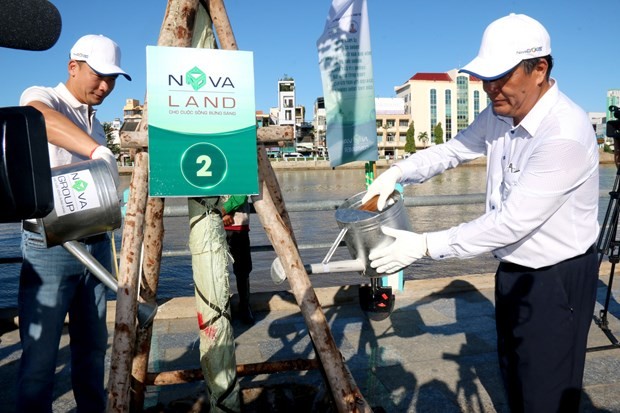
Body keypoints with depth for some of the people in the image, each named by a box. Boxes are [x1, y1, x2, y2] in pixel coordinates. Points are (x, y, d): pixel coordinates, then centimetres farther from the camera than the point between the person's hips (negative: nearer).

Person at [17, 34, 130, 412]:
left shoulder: (94, 122, 17)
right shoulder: (42, 97, -3)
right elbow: (36, 114, -30)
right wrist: (99, 151, -41)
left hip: (96, 244, 6)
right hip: (50, 245, -6)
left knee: (93, 345, 13)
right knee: (41, 352, -2)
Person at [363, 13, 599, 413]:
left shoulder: (565, 135, -29)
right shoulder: (499, 114, -2)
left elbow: (511, 222, -30)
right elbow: (453, 149, 10)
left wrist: (425, 246, -28)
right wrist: (396, 173, -7)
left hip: (557, 278, -8)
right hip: (514, 269, 8)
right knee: (513, 375, 24)